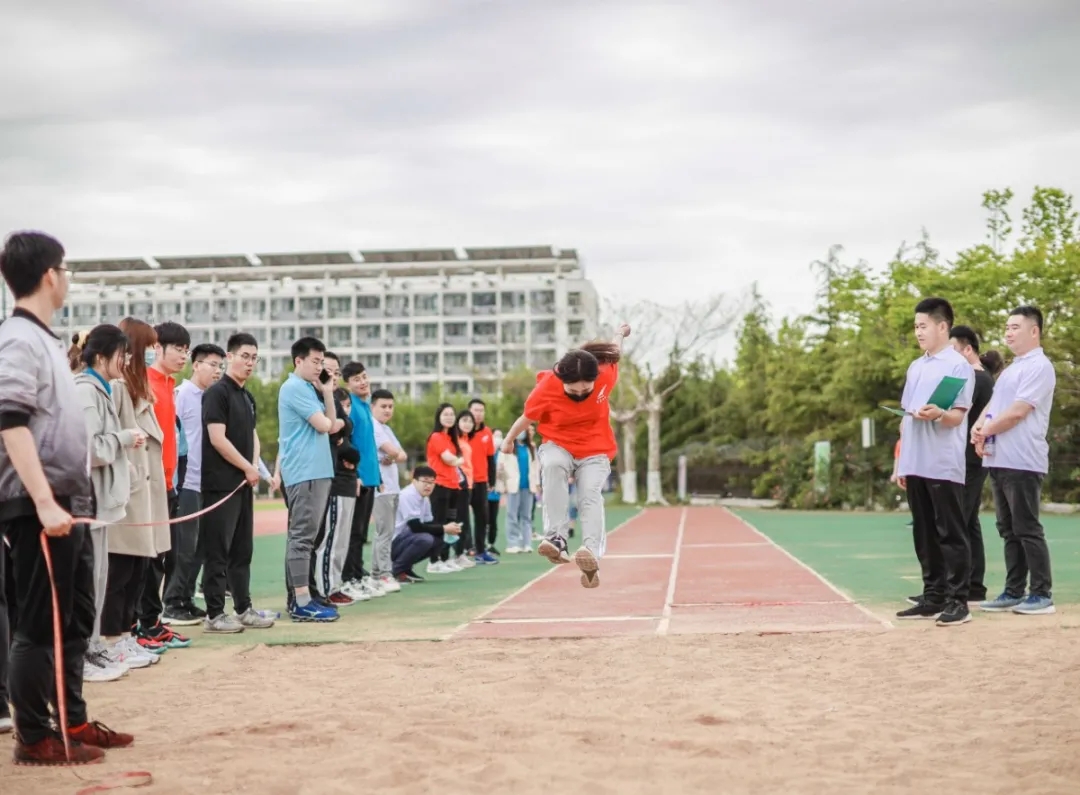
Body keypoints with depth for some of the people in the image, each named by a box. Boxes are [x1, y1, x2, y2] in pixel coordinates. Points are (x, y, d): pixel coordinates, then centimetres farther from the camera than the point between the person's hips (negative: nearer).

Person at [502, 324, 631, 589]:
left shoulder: (606, 375, -15)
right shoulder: (546, 387, -21)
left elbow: (614, 355, 10)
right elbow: (528, 417, -2)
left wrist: (620, 334, 31)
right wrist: (509, 439, 14)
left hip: (595, 452, 1)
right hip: (559, 446, -1)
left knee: (590, 494, -26)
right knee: (553, 464, -37)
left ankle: (592, 553, -47)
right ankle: (556, 538, -44)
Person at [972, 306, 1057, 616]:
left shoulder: (1039, 367, -10)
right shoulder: (1011, 369, 20)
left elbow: (1017, 411, -18)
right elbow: (992, 405, 19)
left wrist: (985, 430, -7)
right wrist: (978, 430, -1)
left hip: (1022, 462, -9)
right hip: (999, 461, 9)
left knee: (1028, 530, -6)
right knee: (1009, 531, 11)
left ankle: (1042, 595, -1)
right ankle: (1014, 592, 15)